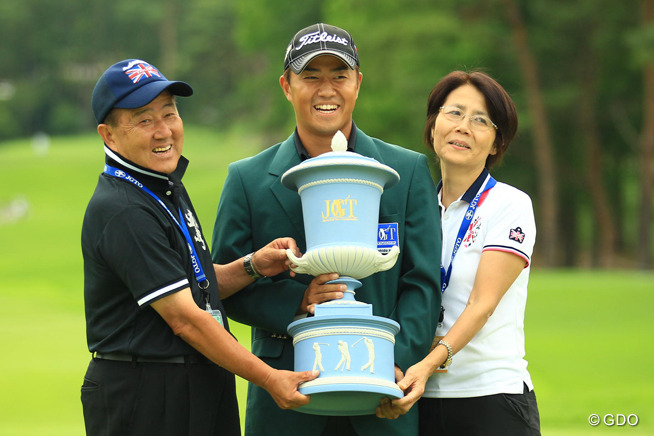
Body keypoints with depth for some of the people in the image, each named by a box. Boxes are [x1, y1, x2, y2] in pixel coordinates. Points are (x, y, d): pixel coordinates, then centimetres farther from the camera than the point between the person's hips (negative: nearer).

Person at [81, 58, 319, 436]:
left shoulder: (169, 189, 14)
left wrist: (252, 266, -1)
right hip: (140, 399, -9)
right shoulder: (121, 211, -18)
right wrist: (268, 379, -16)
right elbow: (184, 317, -19)